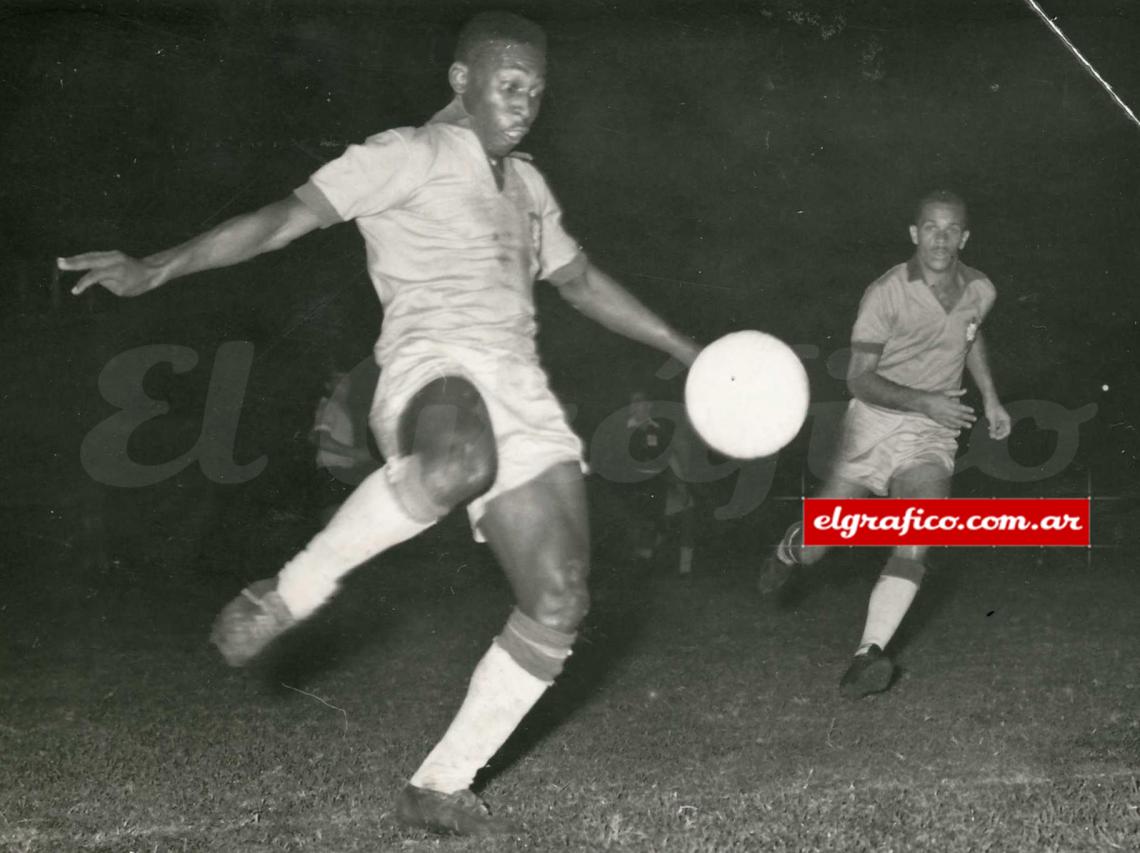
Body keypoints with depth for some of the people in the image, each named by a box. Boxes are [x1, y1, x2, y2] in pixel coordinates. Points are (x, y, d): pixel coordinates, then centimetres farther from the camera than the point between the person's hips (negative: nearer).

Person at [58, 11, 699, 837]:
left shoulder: (527, 183, 27)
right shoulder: (409, 156, 4)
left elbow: (582, 281, 38)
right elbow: (285, 217, -6)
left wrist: (688, 352, 38)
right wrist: (156, 269, -17)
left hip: (522, 397, 7)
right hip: (435, 370, -7)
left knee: (559, 608, -5)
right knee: (459, 465, -44)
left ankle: (440, 788, 7)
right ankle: (286, 596, -21)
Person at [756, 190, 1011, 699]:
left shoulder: (980, 292, 1)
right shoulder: (886, 293, -14)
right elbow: (859, 379, -14)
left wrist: (990, 397, 19)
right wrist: (924, 401, -25)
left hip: (932, 436, 2)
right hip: (874, 422, -2)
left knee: (915, 545, -22)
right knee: (814, 549, 4)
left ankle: (866, 658, -25)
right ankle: (787, 553, 42)